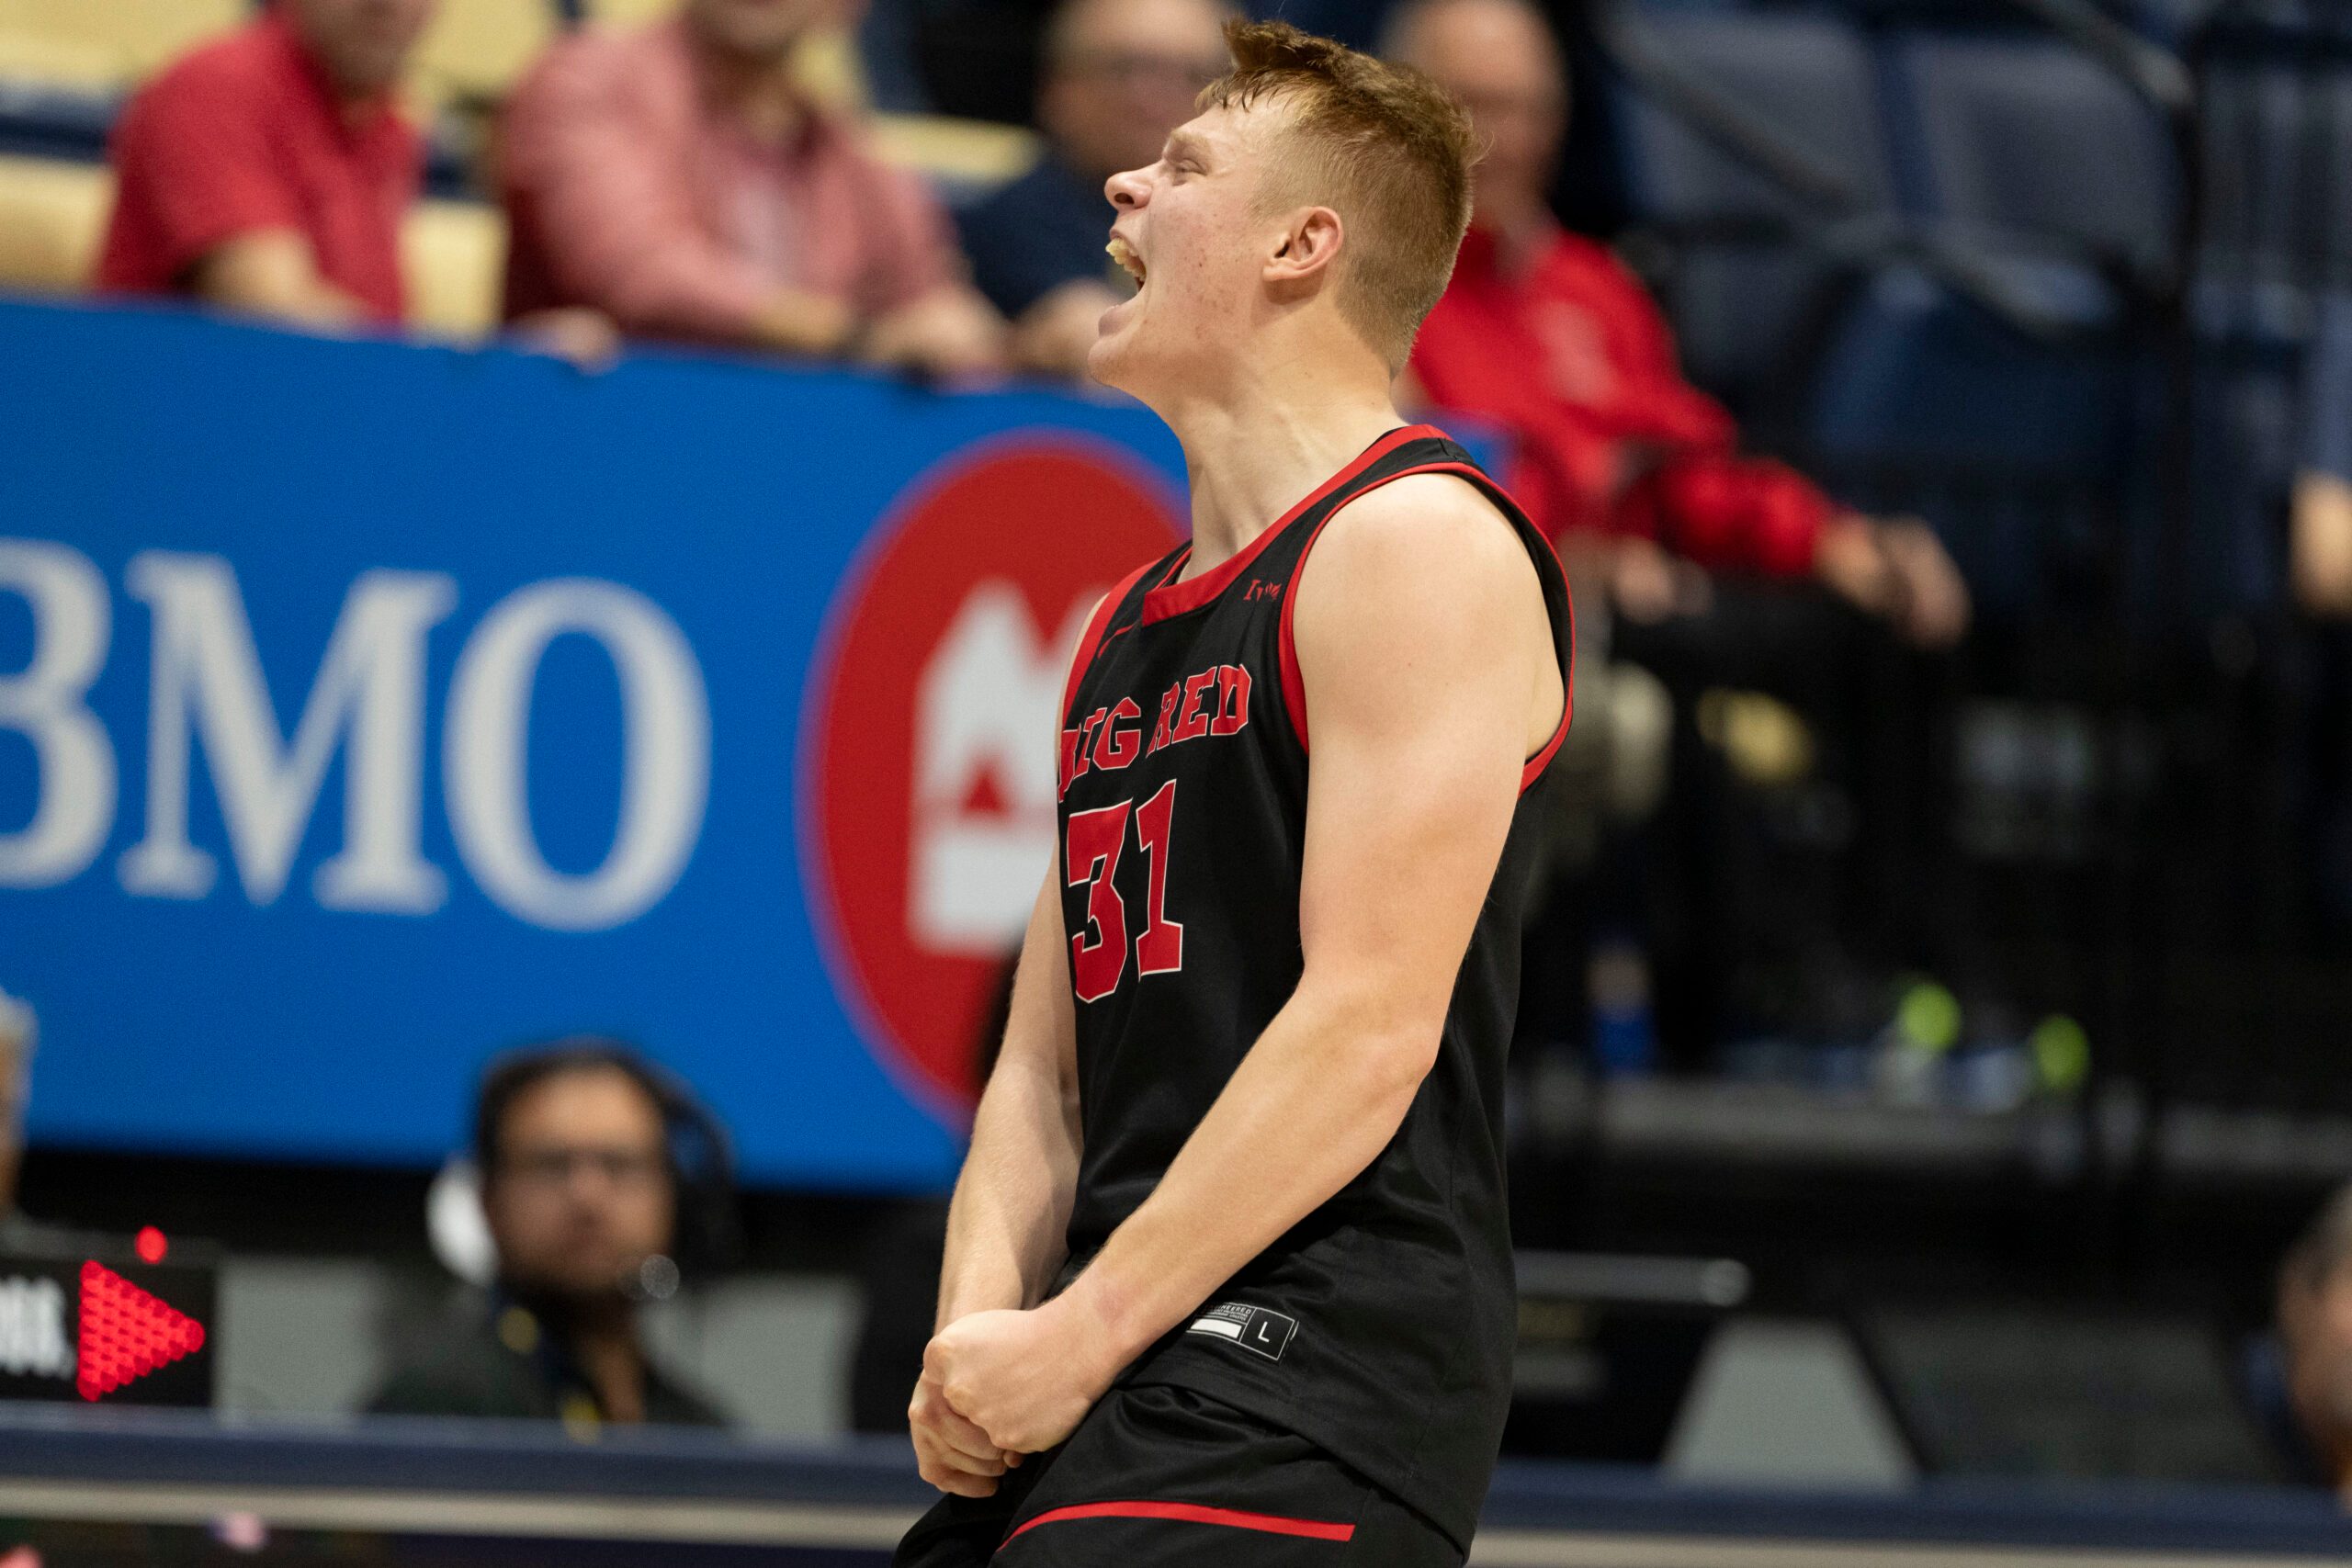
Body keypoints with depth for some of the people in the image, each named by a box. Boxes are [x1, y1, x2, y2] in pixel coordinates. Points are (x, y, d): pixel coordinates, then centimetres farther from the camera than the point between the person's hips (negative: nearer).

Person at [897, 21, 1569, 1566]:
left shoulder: (1418, 544, -6)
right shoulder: (1127, 629, 21)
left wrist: (1077, 1338, -16)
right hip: (1117, 1391, 9)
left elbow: (1370, 1030, -15)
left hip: (1302, 1392, -9)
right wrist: (978, 1332, -2)